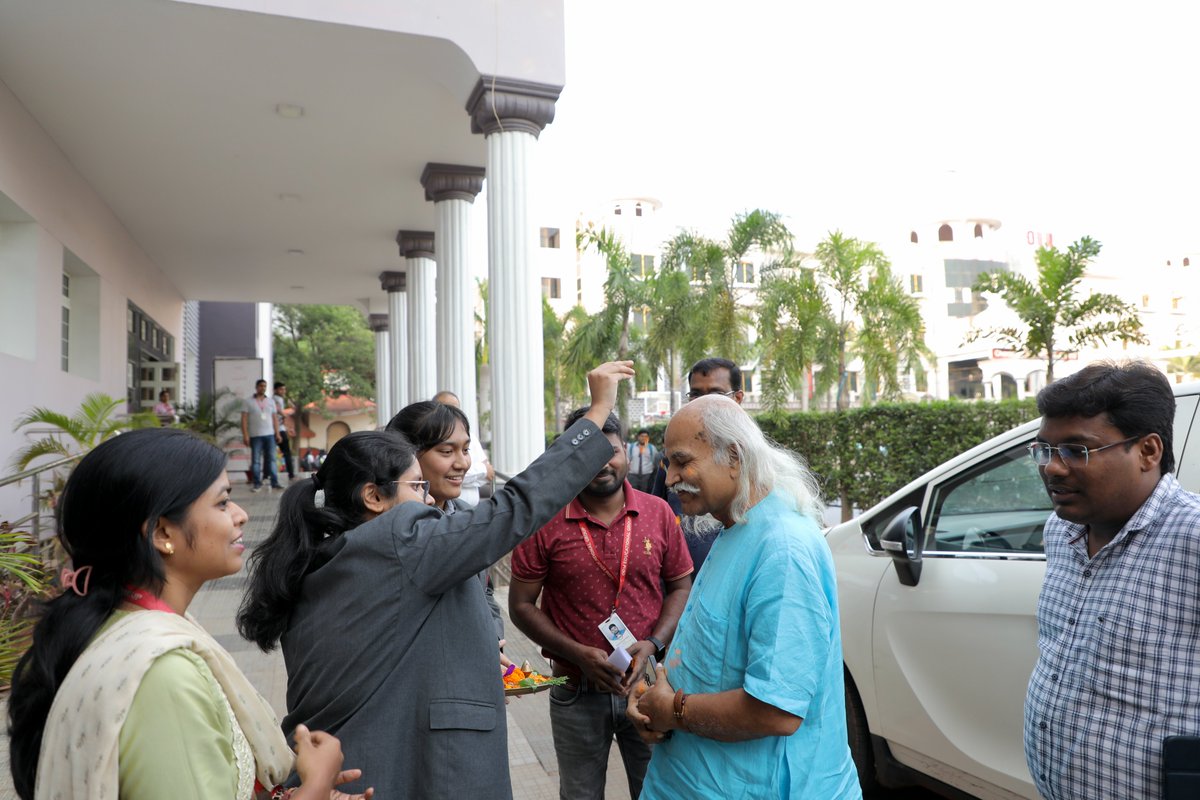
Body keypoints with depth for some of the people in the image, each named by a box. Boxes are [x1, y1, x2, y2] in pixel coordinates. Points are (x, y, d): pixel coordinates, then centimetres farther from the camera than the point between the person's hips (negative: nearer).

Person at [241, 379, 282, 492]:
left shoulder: (271, 401, 14)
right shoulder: (249, 402, 4)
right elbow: (244, 419, -1)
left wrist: (277, 433, 6)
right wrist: (245, 435, -10)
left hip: (270, 435, 3)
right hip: (255, 436, -2)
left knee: (271, 459, 2)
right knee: (255, 460, 0)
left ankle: (275, 483, 3)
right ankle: (257, 484, 5)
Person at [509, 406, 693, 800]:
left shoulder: (658, 513, -4)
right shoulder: (544, 521, -9)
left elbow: (681, 589, 4)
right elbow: (521, 606, -5)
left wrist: (652, 644, -12)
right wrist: (579, 654, -16)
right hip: (577, 692, 0)